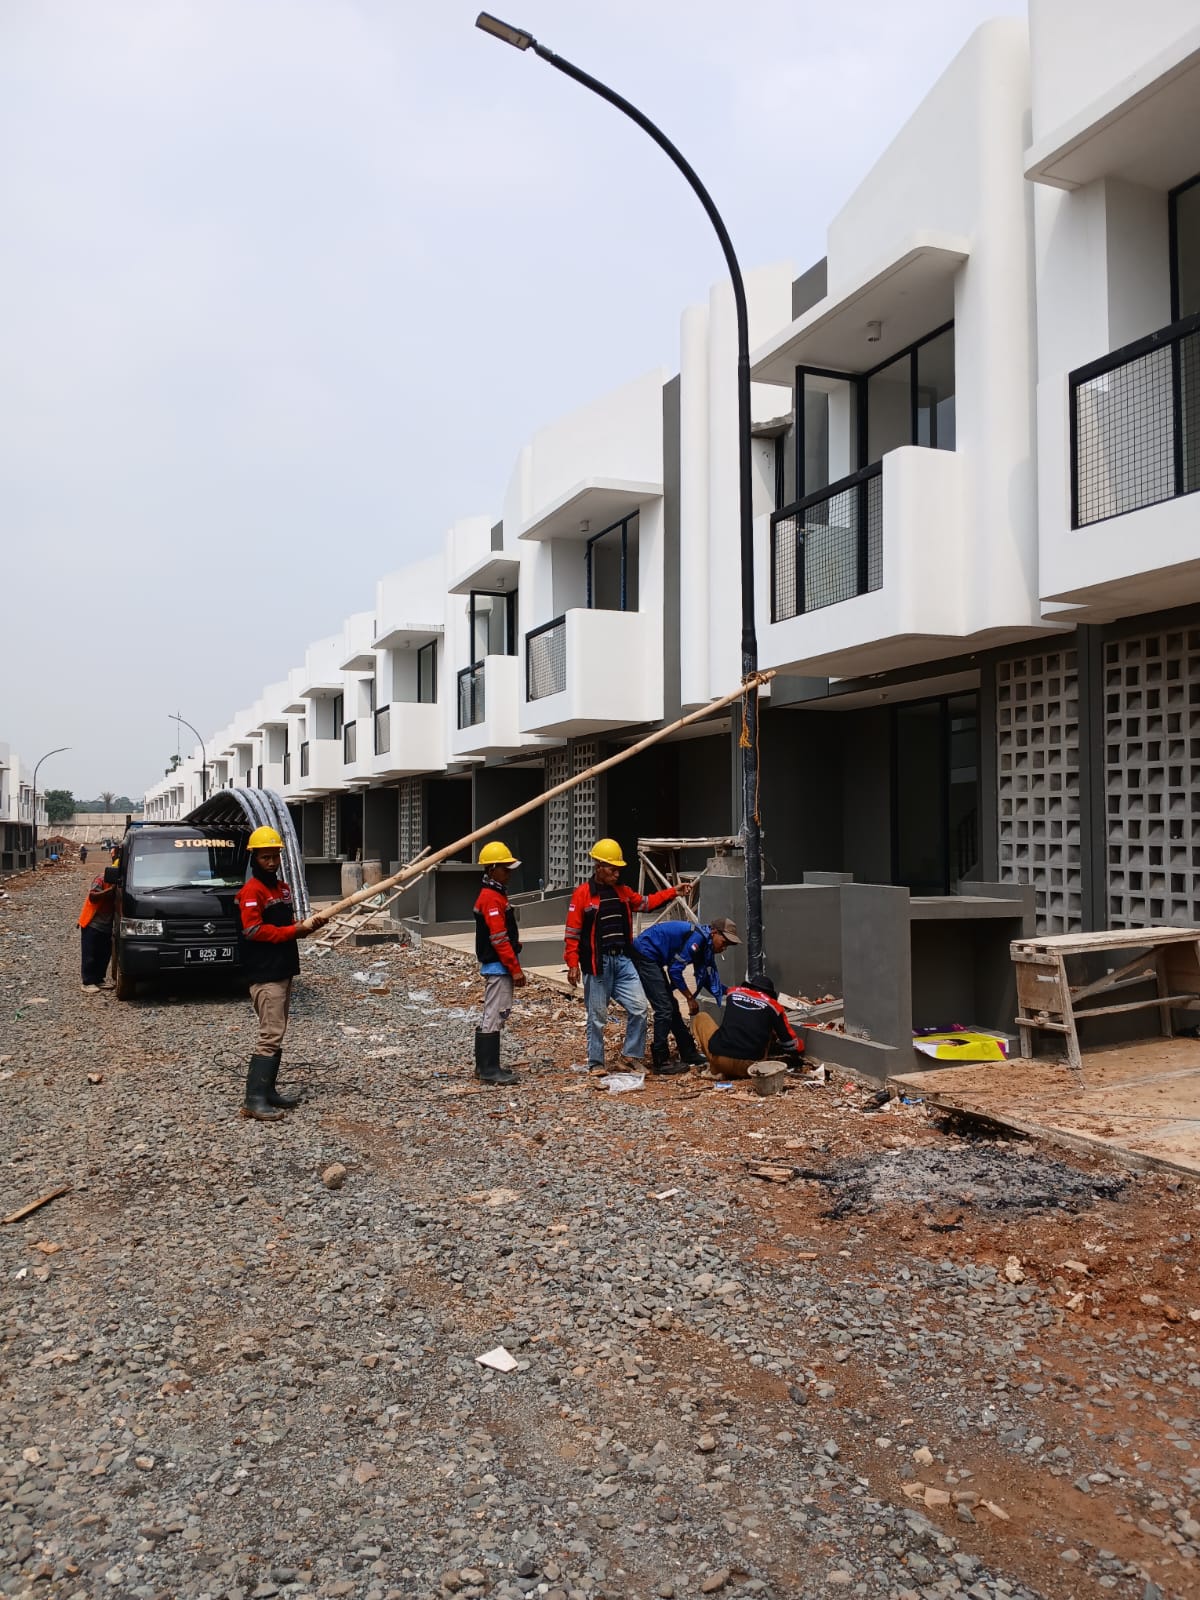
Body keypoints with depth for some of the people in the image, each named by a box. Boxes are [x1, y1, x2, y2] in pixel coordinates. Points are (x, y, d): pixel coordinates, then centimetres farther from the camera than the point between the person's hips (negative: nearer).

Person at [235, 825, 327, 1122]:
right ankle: (254, 1100, -11)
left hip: (284, 972, 9)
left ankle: (268, 1091, 20)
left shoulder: (283, 889, 16)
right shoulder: (251, 891, -12)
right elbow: (253, 930, -21)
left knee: (276, 1035, 13)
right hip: (265, 975, -9)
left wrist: (310, 925, 2)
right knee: (270, 1036, -12)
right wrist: (295, 930, -20)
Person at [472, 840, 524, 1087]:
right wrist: (516, 969, -18)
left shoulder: (497, 895, 15)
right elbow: (499, 939, -21)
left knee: (494, 1015, 14)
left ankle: (485, 1066, 21)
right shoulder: (491, 898, -17)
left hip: (500, 966, 10)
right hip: (498, 966, -10)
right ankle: (489, 1070, -2)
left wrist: (513, 966, 20)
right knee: (494, 1016, -6)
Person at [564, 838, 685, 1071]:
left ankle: (630, 1055, 15)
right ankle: (595, 1062, 17)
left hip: (622, 960, 6)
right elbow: (573, 932, -8)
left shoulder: (622, 891, 11)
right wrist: (573, 964, -13)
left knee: (639, 1008, 0)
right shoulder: (583, 894, -8)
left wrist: (674, 892, 18)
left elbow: (645, 902, 26)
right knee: (597, 1016, 4)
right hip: (597, 964, -5)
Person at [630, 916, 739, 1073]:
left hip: (651, 959, 11)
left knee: (672, 1008, 14)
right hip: (644, 955, -11)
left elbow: (709, 978, 17)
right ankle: (661, 1062, -5)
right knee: (664, 1009, -11)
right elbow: (675, 970, -19)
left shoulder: (706, 945, 9)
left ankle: (689, 1054, 22)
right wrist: (690, 997, -9)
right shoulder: (697, 937, -21)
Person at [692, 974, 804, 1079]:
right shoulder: (773, 1006, 9)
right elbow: (789, 1041, 15)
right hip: (750, 1066, 0)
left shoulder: (733, 992, 16)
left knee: (701, 1017, 26)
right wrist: (799, 1049, 40)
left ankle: (716, 1069, 12)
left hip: (719, 1060, 0)